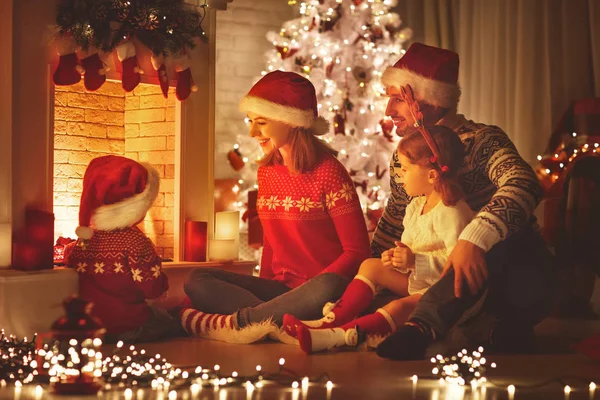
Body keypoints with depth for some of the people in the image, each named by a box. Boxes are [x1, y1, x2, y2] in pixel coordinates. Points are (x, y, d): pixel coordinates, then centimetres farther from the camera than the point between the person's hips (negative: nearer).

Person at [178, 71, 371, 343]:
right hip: (280, 287, 6)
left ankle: (233, 322, -29)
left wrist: (309, 292, -20)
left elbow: (357, 250, -10)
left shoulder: (327, 172, -8)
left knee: (328, 287, -41)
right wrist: (262, 288, 3)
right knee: (198, 281, -14)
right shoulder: (266, 171, 12)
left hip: (320, 289, -6)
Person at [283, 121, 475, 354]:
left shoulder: (451, 213, -21)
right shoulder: (416, 206, 11)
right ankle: (333, 319, -13)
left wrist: (416, 260, -31)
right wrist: (397, 256, -3)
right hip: (415, 280, 10)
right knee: (371, 265, 1)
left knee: (400, 307, -34)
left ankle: (337, 336, -50)